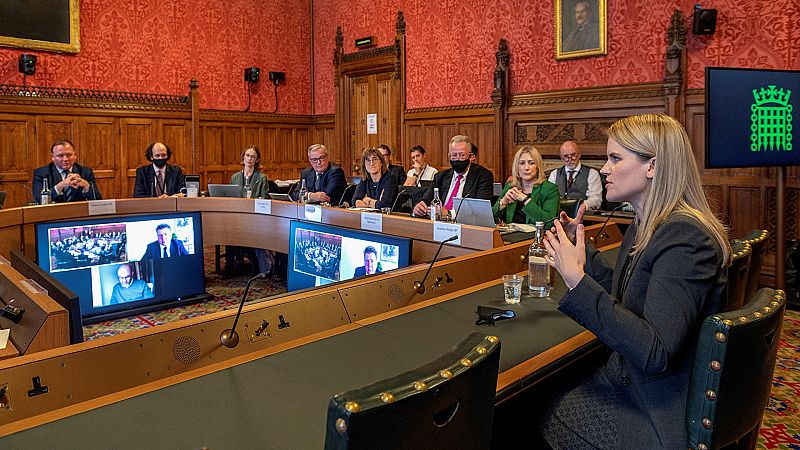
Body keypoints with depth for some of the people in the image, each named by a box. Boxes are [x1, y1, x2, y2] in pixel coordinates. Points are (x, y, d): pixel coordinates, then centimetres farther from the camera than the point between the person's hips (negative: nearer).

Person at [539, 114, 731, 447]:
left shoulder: (684, 238, -26)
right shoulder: (644, 227, 5)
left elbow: (654, 353, -32)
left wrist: (578, 281, -33)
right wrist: (579, 247, 8)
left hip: (660, 413, -8)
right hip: (626, 379, 8)